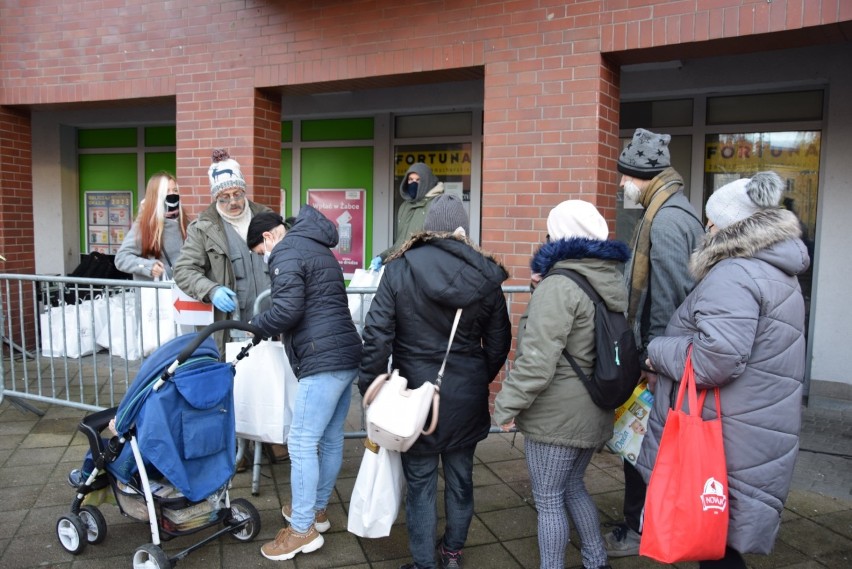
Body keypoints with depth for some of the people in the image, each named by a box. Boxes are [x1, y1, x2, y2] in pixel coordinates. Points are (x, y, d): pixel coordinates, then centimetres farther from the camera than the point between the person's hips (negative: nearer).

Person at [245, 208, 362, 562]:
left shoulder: (286, 251, -6)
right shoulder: (317, 248, 24)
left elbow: (287, 309, -18)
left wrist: (256, 325, 1)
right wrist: (270, 328, 16)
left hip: (323, 362, -10)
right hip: (346, 356, 10)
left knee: (302, 443, -2)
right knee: (331, 439, 17)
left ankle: (303, 530, 7)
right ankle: (316, 509, 30)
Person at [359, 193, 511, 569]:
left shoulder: (399, 269, -10)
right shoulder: (485, 275, -4)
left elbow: (377, 334, -13)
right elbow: (498, 341, 4)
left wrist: (370, 388, -3)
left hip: (416, 391, -2)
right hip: (467, 395, 3)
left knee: (421, 483, 11)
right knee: (460, 478, 20)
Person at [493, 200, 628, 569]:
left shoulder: (558, 286, -20)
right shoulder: (613, 283, 7)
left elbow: (537, 360, -23)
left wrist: (507, 406, -15)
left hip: (557, 415, -9)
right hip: (594, 412, 9)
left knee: (549, 501, 7)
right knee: (573, 488, 25)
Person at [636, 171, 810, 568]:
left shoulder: (734, 274, -18)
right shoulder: (777, 272, 15)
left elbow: (716, 358, -29)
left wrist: (658, 351, -12)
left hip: (723, 443, -10)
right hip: (756, 437, 10)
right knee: (718, 536, 19)